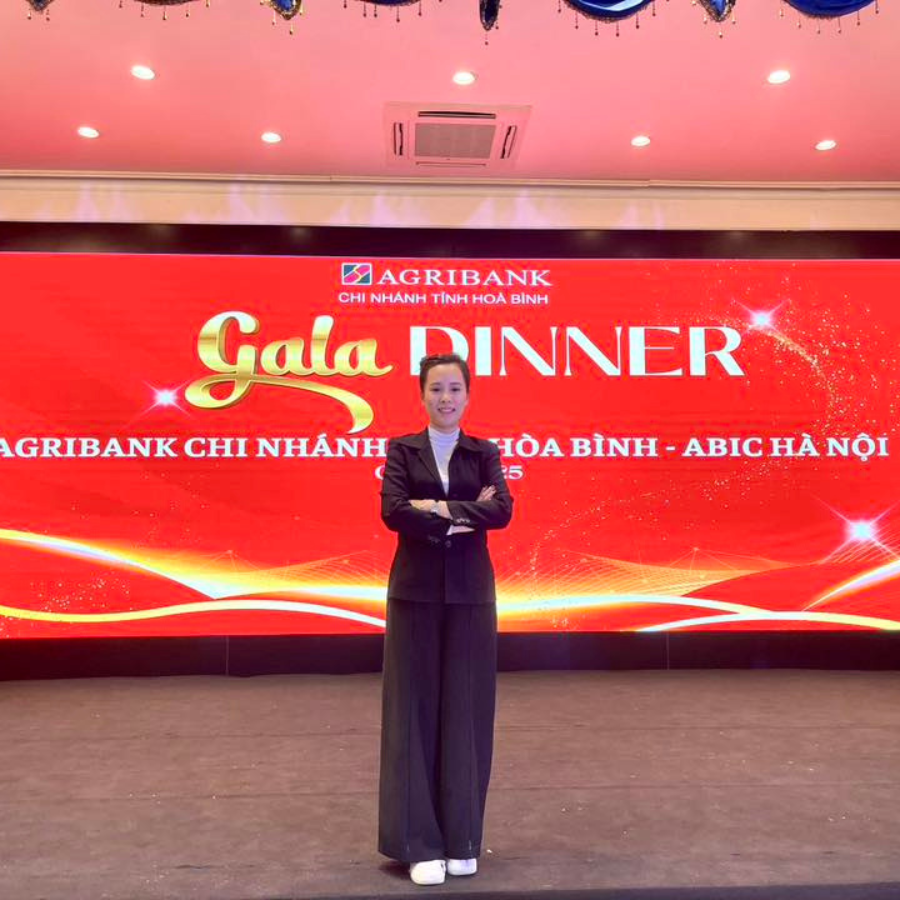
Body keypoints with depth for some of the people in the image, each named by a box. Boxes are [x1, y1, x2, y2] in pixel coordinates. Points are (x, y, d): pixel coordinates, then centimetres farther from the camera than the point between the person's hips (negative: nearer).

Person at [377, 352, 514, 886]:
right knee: (416, 710, 3)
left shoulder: (484, 453, 6)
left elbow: (503, 510, -11)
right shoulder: (402, 450, 3)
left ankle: (462, 840, 22)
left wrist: (439, 510, -16)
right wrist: (463, 518, -14)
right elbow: (393, 512, -13)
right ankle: (419, 844, 16)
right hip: (416, 592, -1)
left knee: (466, 710, 6)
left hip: (470, 594, 1)